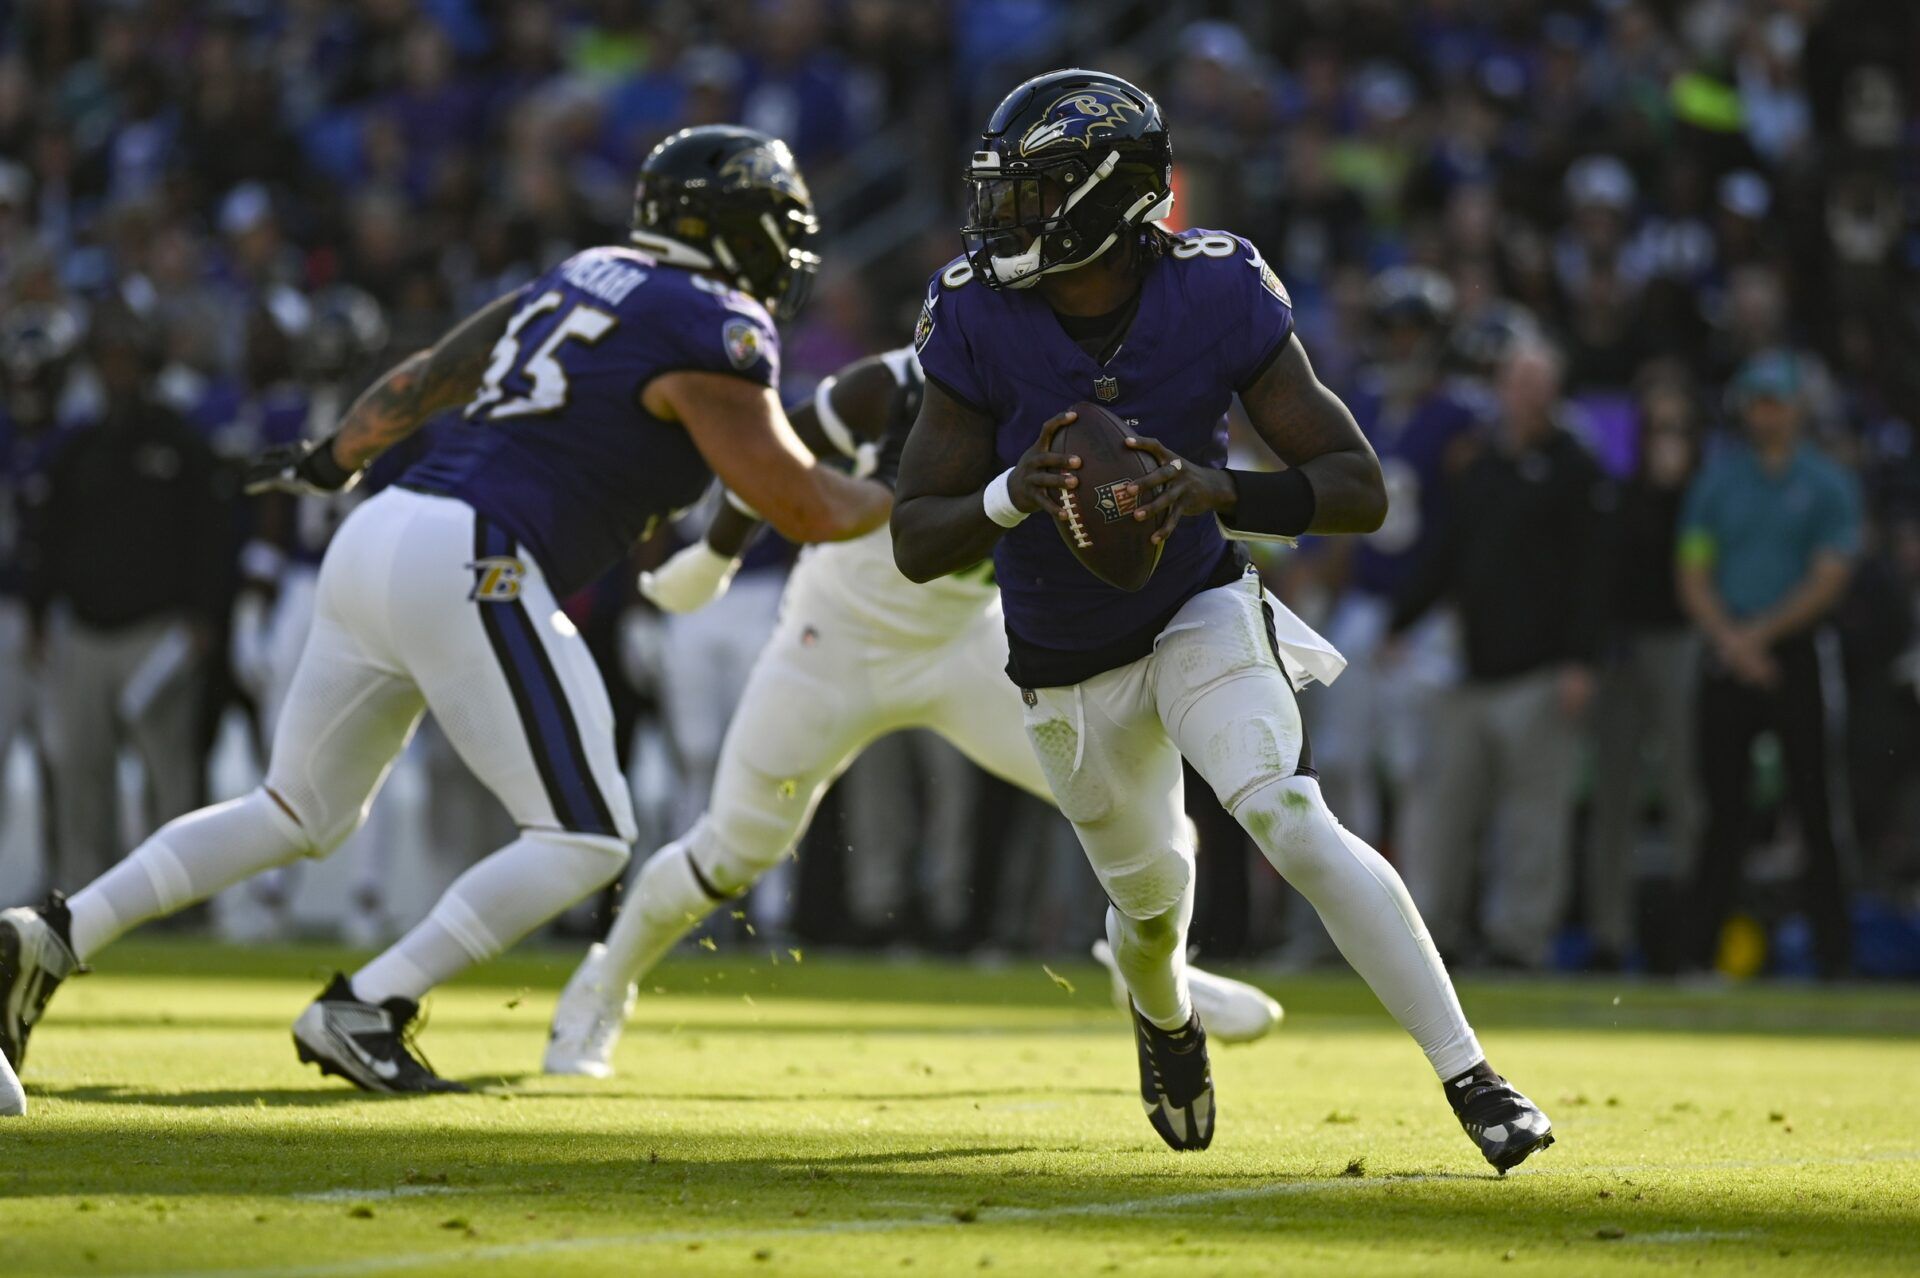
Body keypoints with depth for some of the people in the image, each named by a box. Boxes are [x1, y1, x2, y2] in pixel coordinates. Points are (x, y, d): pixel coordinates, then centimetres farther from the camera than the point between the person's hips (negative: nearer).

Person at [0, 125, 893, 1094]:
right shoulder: (713, 333, -5)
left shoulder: (580, 280, 20)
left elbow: (421, 379, 31)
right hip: (468, 568, -9)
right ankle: (362, 1012, -7)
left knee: (299, 815, 20)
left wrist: (333, 461, 48)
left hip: (378, 540, 9)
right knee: (585, 841, -2)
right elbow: (803, 509, -7)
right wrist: (909, 498, 12)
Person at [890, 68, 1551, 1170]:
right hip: (1068, 667, 2)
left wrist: (1222, 491, -39)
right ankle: (1165, 1016, 53)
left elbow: (1361, 491, -21)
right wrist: (1012, 497, -39)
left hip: (1201, 618, -2)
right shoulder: (979, 321, -19)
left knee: (1291, 821, -25)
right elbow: (916, 542, -17)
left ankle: (1471, 1079, -23)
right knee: (1151, 894, 14)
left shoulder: (1217, 295, -22)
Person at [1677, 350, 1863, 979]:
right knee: (1724, 805, 0)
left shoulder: (1828, 482, 5)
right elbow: (1692, 578, 7)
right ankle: (1701, 947, 2)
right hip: (1728, 661, 2)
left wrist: (1759, 633, -9)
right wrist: (1731, 639, -8)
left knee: (1814, 807, -6)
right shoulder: (1717, 476, 12)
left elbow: (1828, 580, -2)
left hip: (1798, 656, -2)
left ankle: (1834, 951, -5)